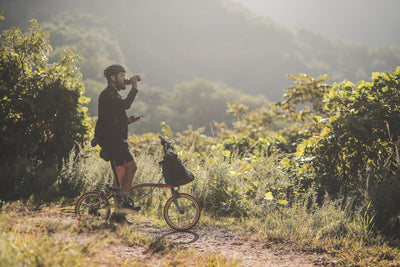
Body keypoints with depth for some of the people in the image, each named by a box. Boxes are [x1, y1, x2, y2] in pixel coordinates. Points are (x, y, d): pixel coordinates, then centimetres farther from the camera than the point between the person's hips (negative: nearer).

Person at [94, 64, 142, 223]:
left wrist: (128, 121, 13)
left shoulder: (113, 95, 24)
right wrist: (134, 88, -15)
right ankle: (124, 200, -17)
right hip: (109, 139, -10)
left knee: (121, 171, 7)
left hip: (114, 139, 10)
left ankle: (118, 211, 9)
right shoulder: (108, 95, -9)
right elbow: (126, 105, -26)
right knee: (131, 165, -17)